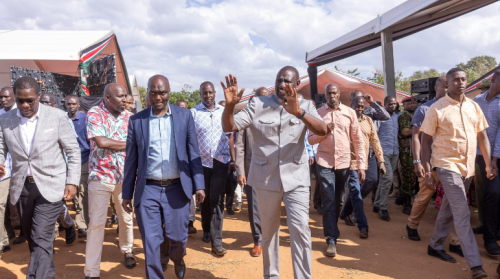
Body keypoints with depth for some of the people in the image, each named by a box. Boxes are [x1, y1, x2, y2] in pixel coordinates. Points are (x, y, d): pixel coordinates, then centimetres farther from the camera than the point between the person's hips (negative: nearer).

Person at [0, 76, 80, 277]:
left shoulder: (57, 117, -7)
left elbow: (73, 151, -3)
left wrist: (72, 182, -8)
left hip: (49, 186, -4)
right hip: (22, 187, 4)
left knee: (41, 239, -9)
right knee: (33, 239, 17)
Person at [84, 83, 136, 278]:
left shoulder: (130, 116, 3)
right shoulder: (94, 114, -8)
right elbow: (101, 142, -21)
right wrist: (130, 144, -11)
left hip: (125, 176, 3)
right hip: (100, 175, -3)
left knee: (126, 218, 15)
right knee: (96, 222, -2)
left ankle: (127, 251, 40)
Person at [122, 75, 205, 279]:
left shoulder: (184, 116, 1)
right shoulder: (136, 120, 2)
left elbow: (193, 153, 2)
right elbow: (131, 160, 5)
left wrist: (199, 185, -3)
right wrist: (127, 193, 6)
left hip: (177, 188, 0)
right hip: (148, 190, 0)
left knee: (178, 237, 11)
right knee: (150, 242, 3)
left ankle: (177, 259, 45)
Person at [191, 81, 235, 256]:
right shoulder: (193, 113, 0)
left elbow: (229, 136, 9)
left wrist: (232, 159, 5)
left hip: (221, 161, 0)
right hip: (201, 161, 0)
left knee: (217, 200, -2)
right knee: (205, 198, 13)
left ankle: (216, 241, 0)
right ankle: (206, 230, 35)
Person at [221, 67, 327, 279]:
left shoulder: (305, 106, 1)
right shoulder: (257, 104, 1)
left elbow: (322, 130, -18)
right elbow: (228, 127, -6)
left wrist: (298, 112, -35)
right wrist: (230, 104, -26)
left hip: (296, 178, -1)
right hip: (265, 178, 1)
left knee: (300, 228, -9)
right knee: (269, 230, 13)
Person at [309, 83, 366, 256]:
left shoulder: (350, 113, 2)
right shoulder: (318, 113, 1)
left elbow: (358, 140, 2)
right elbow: (311, 139, 1)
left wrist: (361, 165, -2)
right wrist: (325, 131, -17)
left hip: (344, 162, 2)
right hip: (325, 162, -1)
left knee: (338, 201, 13)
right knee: (329, 201, -4)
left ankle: (331, 230, 33)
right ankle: (331, 239, 2)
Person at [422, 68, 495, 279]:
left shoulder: (474, 107, 7)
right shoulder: (437, 109, -8)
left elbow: (482, 136, 12)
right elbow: (425, 141, -6)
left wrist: (488, 163, 2)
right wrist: (427, 172, -10)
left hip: (468, 167, 6)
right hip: (447, 165, -5)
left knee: (449, 210, 16)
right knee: (462, 214, -10)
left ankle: (435, 246, 31)